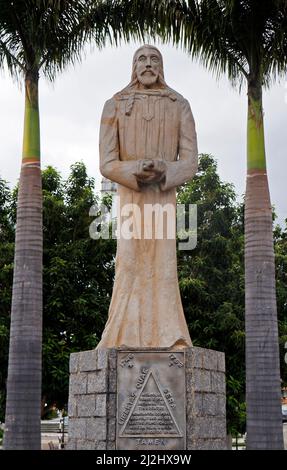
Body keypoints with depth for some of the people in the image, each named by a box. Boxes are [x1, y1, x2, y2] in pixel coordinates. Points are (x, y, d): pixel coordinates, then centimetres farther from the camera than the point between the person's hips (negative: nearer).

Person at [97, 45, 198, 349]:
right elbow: (107, 164, 0)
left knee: (162, 265, -8)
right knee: (130, 265, -11)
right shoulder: (115, 106, 7)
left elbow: (190, 163, 1)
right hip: (130, 195, 0)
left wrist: (163, 171, -20)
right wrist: (137, 172, -21)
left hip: (164, 196, 0)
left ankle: (170, 341, -11)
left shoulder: (180, 106, 8)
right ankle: (126, 340, -12)